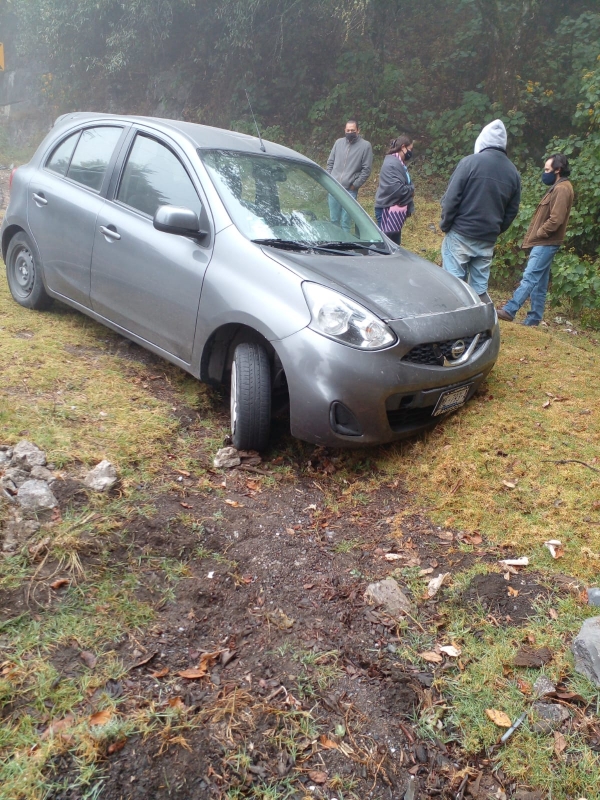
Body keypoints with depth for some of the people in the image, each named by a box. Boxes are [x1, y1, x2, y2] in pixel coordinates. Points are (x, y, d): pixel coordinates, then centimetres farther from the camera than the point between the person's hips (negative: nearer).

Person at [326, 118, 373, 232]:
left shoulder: (365, 146, -2)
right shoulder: (339, 142, 10)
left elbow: (366, 169, -4)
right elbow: (330, 162, 16)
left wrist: (355, 185, -9)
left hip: (350, 190, -4)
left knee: (345, 221, -3)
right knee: (333, 219, 11)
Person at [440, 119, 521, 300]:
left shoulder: (470, 162, -7)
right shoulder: (513, 172, 10)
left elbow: (451, 198, -10)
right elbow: (511, 211, 13)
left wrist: (445, 225, 2)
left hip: (460, 235, -5)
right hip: (487, 241, 5)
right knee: (480, 289, 11)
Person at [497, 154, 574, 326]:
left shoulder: (562, 189, -12)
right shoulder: (557, 188, 20)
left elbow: (556, 219, -21)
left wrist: (538, 233, -12)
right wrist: (535, 235, 11)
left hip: (546, 243, -10)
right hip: (544, 242, 10)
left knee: (529, 278, -14)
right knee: (539, 283, 8)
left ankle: (509, 310, -19)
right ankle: (534, 318, 10)